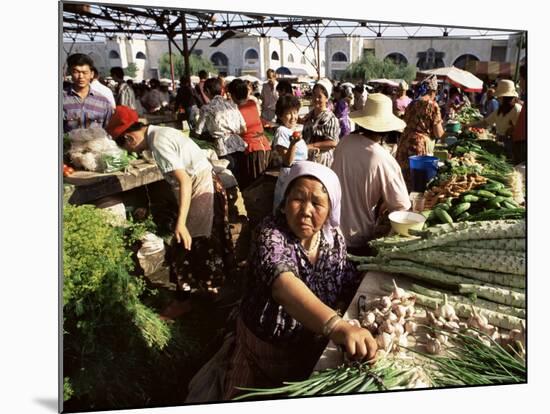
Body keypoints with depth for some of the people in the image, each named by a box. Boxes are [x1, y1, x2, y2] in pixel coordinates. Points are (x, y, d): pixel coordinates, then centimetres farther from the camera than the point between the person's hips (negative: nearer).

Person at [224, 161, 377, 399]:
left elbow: (349, 285, 2)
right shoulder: (270, 234, -26)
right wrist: (336, 326, -59)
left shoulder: (334, 237, -9)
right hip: (265, 349, -4)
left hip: (316, 350, 4)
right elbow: (283, 283, -44)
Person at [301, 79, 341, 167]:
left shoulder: (331, 119, -14)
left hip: (320, 160, -7)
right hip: (306, 157, 7)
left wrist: (312, 146, -21)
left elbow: (333, 143, -19)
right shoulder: (310, 114, 8)